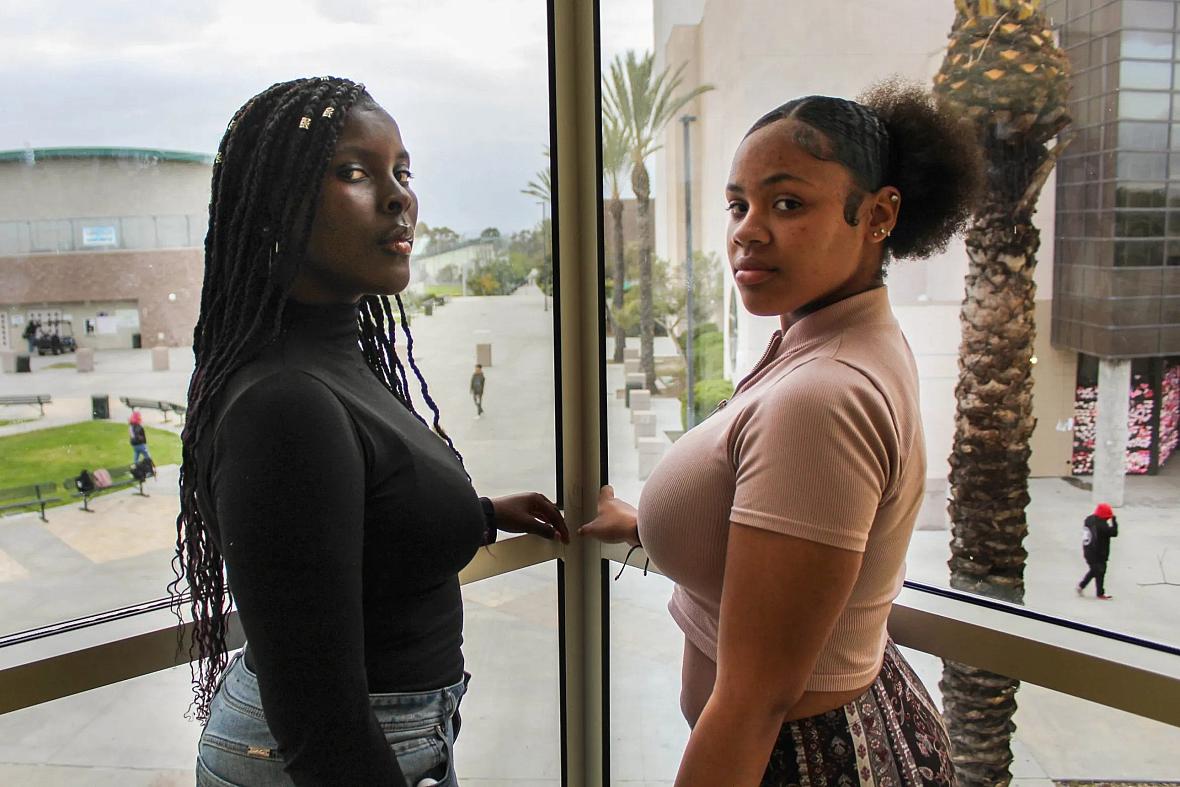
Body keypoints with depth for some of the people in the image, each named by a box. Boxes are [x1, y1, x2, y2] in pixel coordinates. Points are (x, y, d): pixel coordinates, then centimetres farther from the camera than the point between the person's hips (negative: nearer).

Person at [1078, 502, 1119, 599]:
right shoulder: (1101, 525, -24)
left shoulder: (1089, 519, 3)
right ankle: (1100, 594, 15)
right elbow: (1113, 533, -17)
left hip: (1088, 552, 8)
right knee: (1100, 573, 5)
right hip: (1098, 555, -8)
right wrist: (1114, 521, -10)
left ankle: (1081, 586, 21)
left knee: (1093, 571, 22)